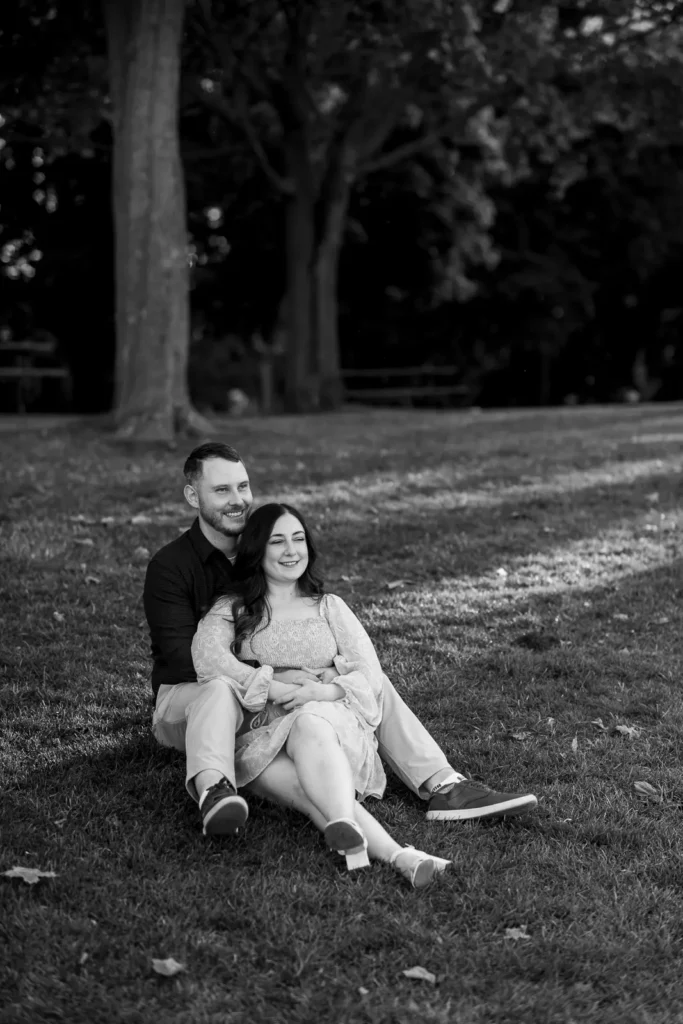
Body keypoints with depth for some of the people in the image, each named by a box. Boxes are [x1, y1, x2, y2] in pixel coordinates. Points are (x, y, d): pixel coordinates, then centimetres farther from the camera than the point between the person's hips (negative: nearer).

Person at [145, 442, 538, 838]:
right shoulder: (169, 566, -12)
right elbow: (186, 656, -23)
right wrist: (272, 678, -34)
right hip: (188, 697, -6)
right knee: (221, 689, -41)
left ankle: (443, 787, -20)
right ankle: (214, 792, -68)